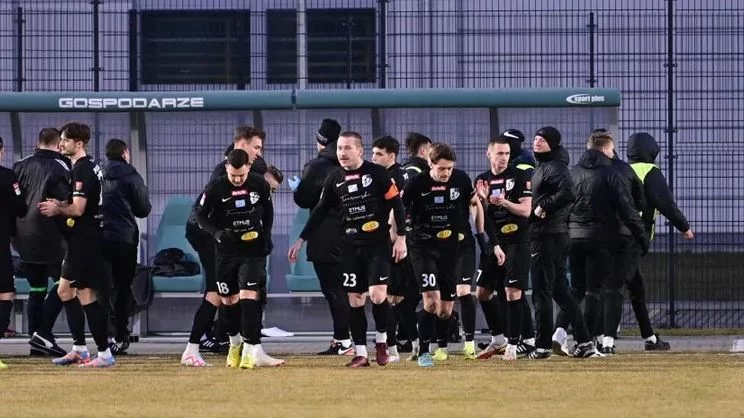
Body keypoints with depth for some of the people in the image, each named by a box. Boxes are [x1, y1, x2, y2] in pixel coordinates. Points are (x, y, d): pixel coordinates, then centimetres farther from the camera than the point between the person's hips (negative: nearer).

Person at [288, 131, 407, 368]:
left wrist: (401, 237, -8)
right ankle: (360, 353, 6)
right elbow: (320, 212, 14)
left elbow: (396, 204, -4)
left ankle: (381, 341, 10)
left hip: (377, 244, -4)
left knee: (377, 294, -14)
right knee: (355, 300, 1)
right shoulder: (334, 180, 7)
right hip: (351, 247, 4)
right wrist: (301, 240, 12)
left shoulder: (377, 173, -5)